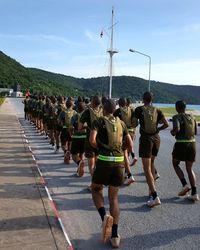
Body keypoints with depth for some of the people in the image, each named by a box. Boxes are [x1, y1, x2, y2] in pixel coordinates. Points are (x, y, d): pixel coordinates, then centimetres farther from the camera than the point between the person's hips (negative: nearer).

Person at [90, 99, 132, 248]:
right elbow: (130, 145, 13)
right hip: (119, 162, 4)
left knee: (96, 190, 20)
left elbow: (92, 140, -14)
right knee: (114, 197, 13)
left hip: (104, 161, -3)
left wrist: (100, 148, 5)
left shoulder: (99, 121, 1)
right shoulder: (121, 123, 12)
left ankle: (104, 216, -7)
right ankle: (115, 236, 13)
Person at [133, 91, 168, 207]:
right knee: (152, 164, 23)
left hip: (145, 139, -4)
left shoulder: (139, 109, -5)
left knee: (147, 169, -5)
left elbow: (134, 124, -6)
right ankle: (152, 190, 29)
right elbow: (166, 124, -1)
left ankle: (155, 197, -14)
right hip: (156, 138, 5)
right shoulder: (157, 110, 3)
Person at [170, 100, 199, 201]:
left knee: (175, 164, 18)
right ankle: (194, 194, 5)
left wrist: (173, 132, -3)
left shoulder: (177, 117, -6)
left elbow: (177, 129, -24)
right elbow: (195, 132, 17)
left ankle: (185, 185, 1)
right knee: (189, 169, 13)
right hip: (192, 143, 5)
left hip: (181, 144, -5)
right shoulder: (191, 117, 12)